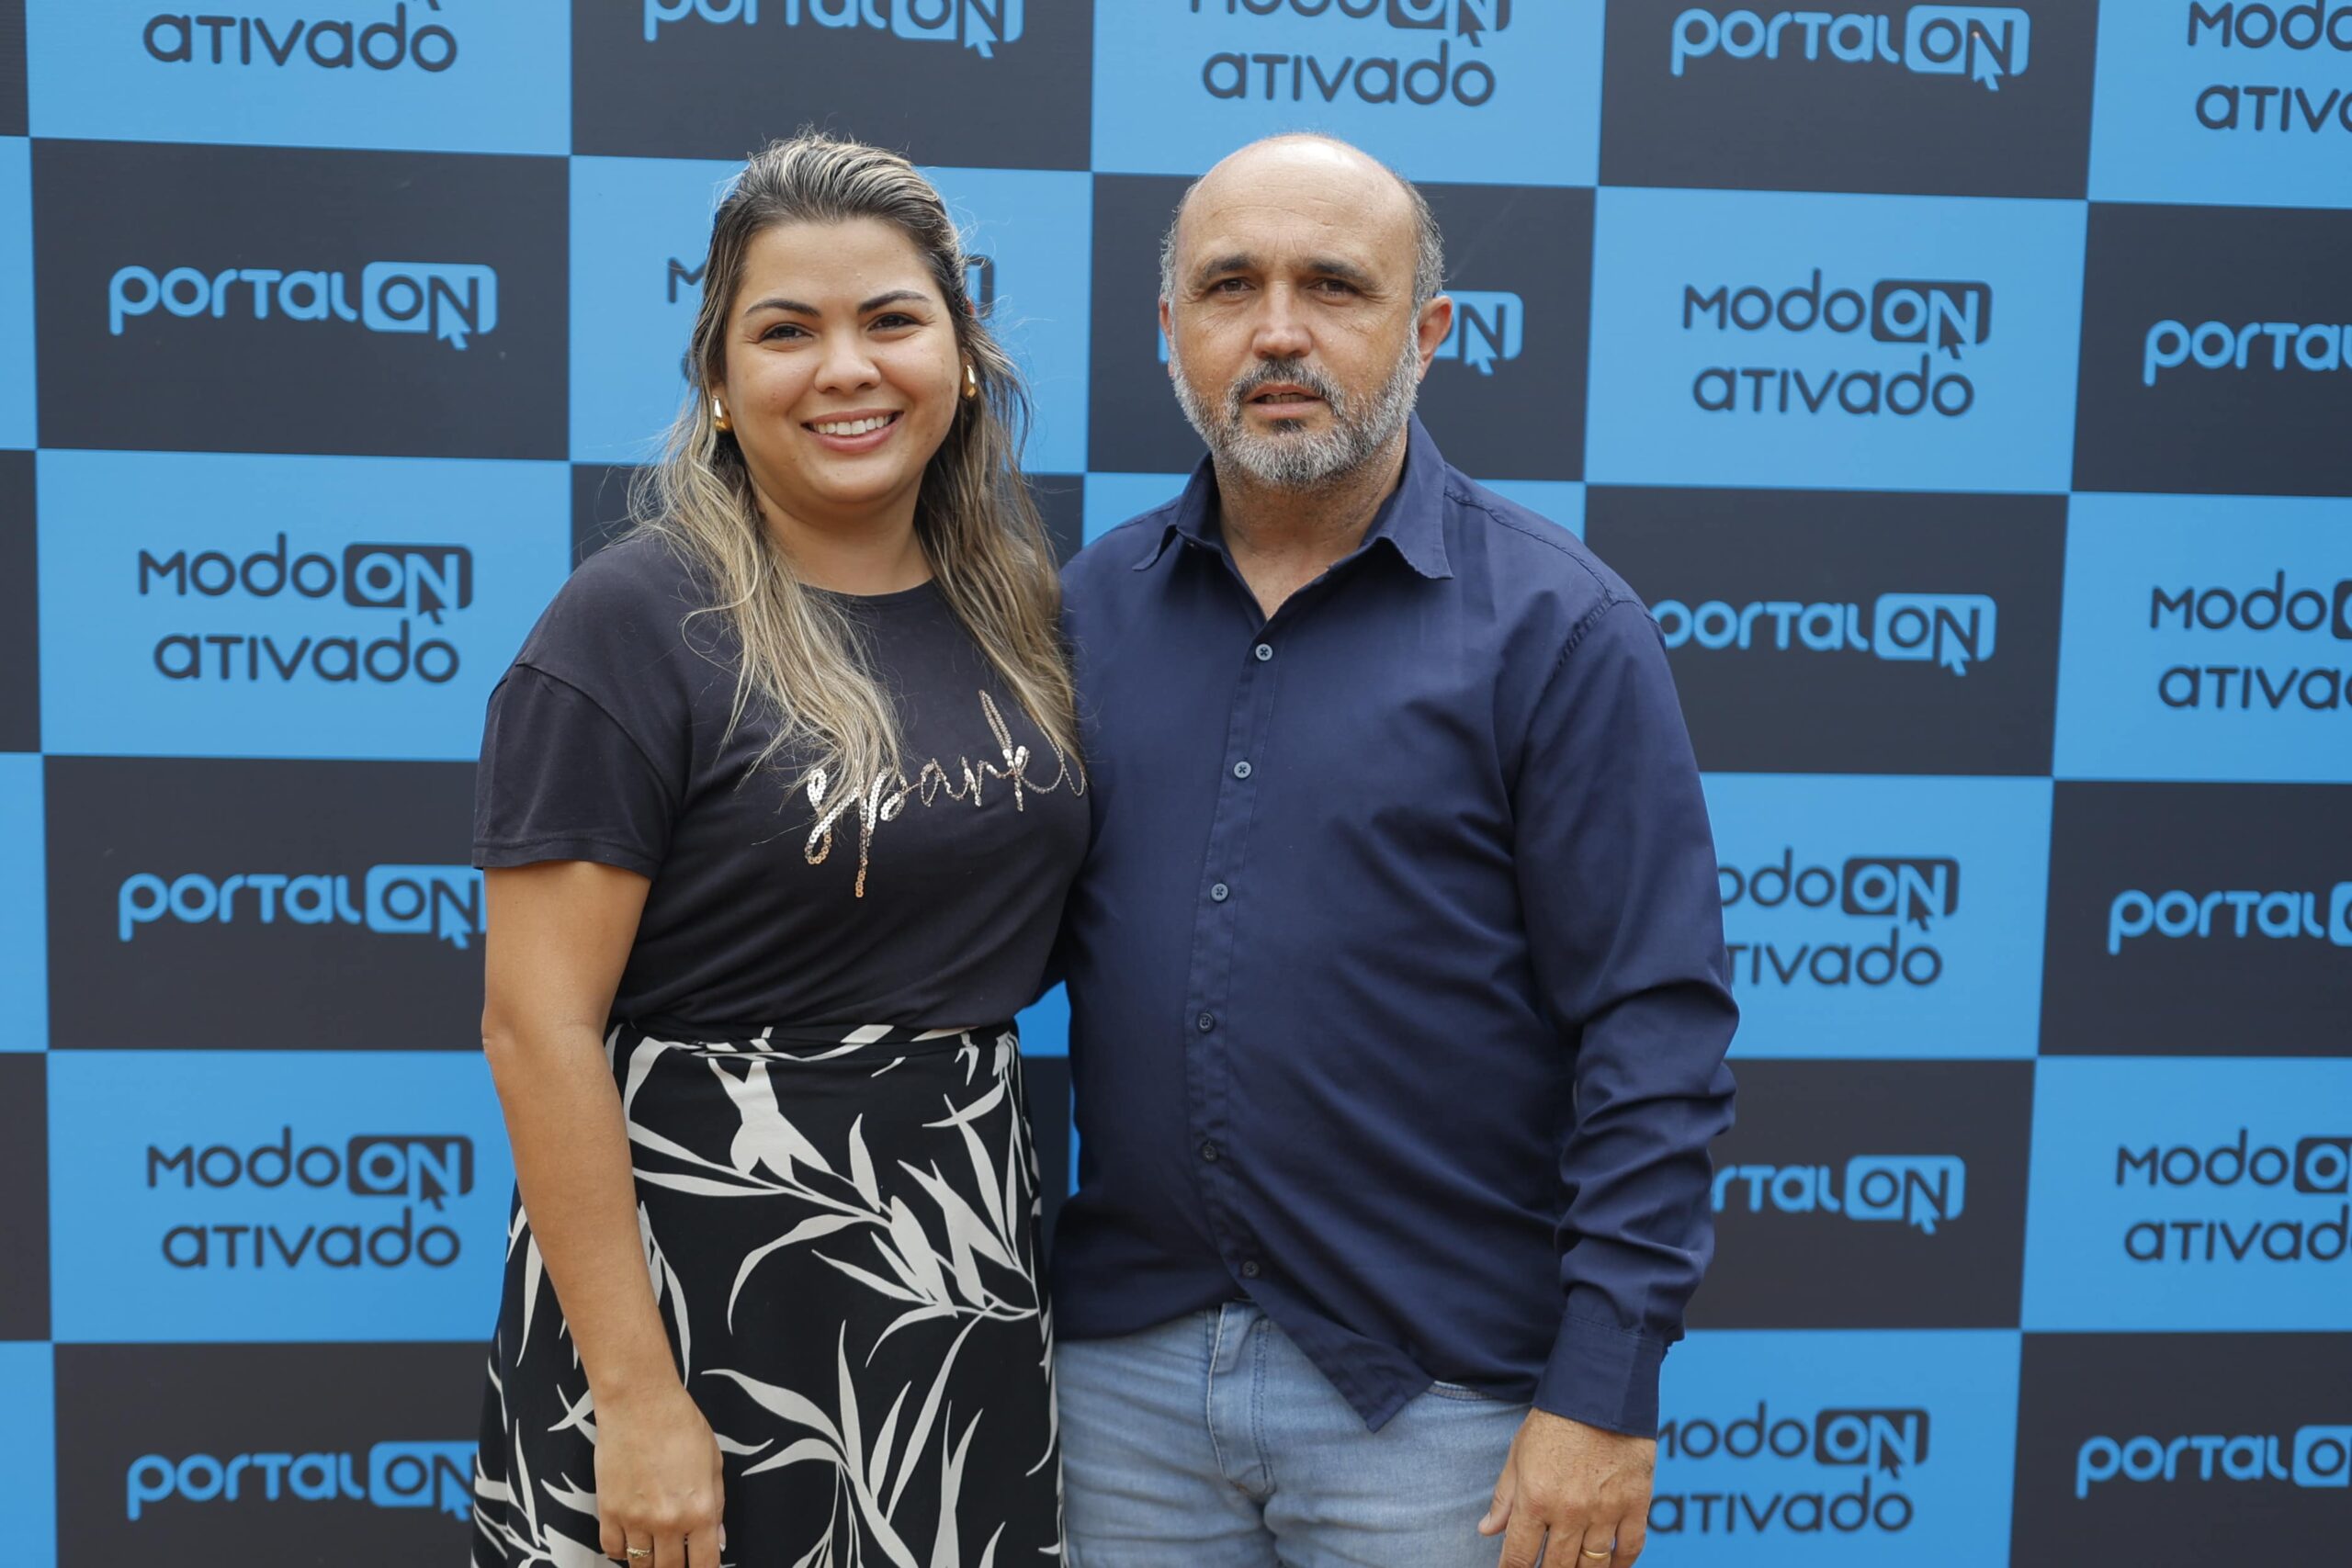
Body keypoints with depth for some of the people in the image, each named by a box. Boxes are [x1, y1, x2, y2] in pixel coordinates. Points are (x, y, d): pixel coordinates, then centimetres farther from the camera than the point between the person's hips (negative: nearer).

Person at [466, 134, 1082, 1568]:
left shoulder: (1019, 608, 4)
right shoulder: (636, 625, -13)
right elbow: (539, 1027, -15)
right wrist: (634, 1394, -18)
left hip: (968, 1286, 6)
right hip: (702, 1271, -5)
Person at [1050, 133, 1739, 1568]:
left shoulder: (1558, 626, -8)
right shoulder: (1089, 608, 4)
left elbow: (1654, 1032, -10)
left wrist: (1606, 1394, -13)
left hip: (1438, 1395, -3)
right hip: (1124, 1366, 4)